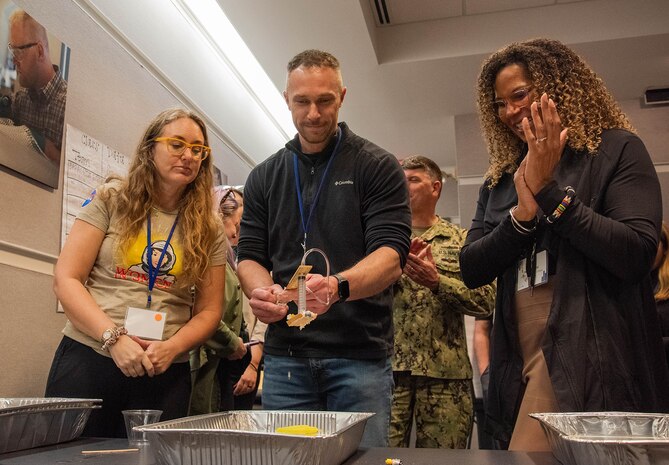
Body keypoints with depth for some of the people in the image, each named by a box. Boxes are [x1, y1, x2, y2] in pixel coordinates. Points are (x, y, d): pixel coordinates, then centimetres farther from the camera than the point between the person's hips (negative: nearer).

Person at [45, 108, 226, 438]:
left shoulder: (210, 231, 5)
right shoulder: (111, 200, 1)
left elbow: (209, 311, 5)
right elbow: (66, 280, -3)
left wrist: (171, 347, -13)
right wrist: (113, 337, -15)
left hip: (165, 374, 2)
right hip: (86, 360, -1)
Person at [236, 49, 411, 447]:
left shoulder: (378, 167, 0)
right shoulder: (264, 177, 12)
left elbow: (391, 256, -11)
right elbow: (250, 256, 11)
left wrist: (337, 286, -31)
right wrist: (262, 291, -13)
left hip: (361, 354, -3)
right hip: (285, 354, 3)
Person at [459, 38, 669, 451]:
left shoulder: (616, 149, 1)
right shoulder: (501, 179, 14)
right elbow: (472, 270, 4)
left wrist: (548, 190, -15)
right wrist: (523, 215, -11)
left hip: (594, 356, -5)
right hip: (520, 360, 6)